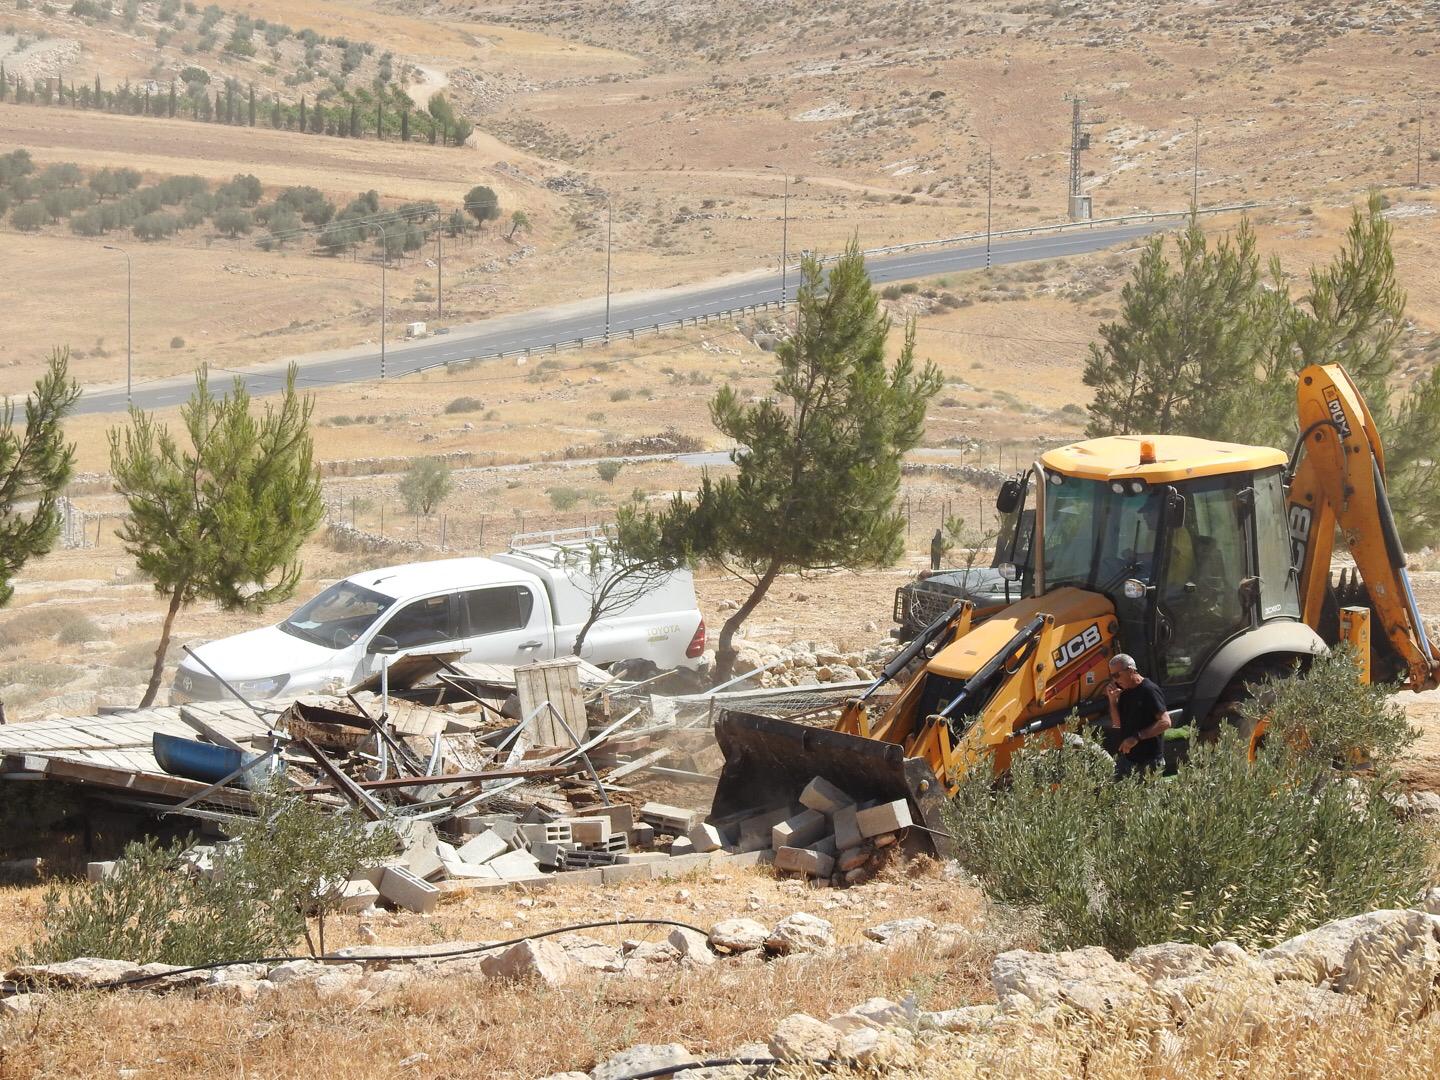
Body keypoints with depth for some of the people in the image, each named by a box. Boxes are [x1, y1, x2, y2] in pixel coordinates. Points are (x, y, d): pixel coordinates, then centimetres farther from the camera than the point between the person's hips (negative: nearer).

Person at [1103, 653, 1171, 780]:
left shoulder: (1149, 691, -13)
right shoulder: (1124, 692, 12)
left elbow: (1165, 722, -19)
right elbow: (1117, 724, 17)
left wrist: (1137, 737, -25)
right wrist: (1113, 700, 1)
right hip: (1125, 757, 8)